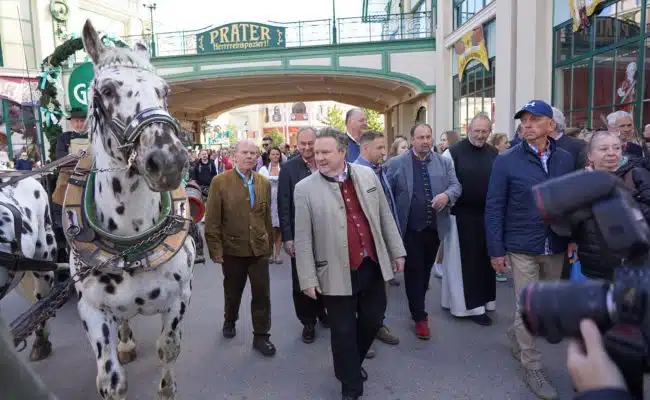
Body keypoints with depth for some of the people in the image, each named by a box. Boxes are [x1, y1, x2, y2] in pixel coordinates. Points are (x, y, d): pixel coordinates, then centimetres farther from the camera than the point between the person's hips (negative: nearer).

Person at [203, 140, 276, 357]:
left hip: (259, 248, 2)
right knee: (232, 291, 19)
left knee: (262, 293, 3)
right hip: (232, 248, -2)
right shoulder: (220, 182, -8)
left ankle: (261, 336, 18)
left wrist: (270, 244, 9)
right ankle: (229, 322, 45)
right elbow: (212, 219, -10)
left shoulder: (264, 183, 3)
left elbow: (267, 216, 7)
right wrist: (215, 249, -12)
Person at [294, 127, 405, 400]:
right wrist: (308, 278, -9)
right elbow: (303, 238, -8)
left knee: (372, 321, 18)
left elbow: (385, 217, 9)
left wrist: (396, 251, 9)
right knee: (343, 332, 7)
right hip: (337, 273, -4)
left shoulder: (367, 175, 2)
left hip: (373, 266, 4)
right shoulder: (305, 188, -9)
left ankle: (353, 362, 46)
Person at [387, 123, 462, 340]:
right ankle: (419, 316, 14)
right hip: (410, 228, -3)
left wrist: (447, 195, -21)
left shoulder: (444, 162, 6)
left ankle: (418, 306, 37)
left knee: (426, 270, 17)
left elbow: (456, 186, 2)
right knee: (414, 271, 3)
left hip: (434, 227, 4)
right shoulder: (396, 163, -3)